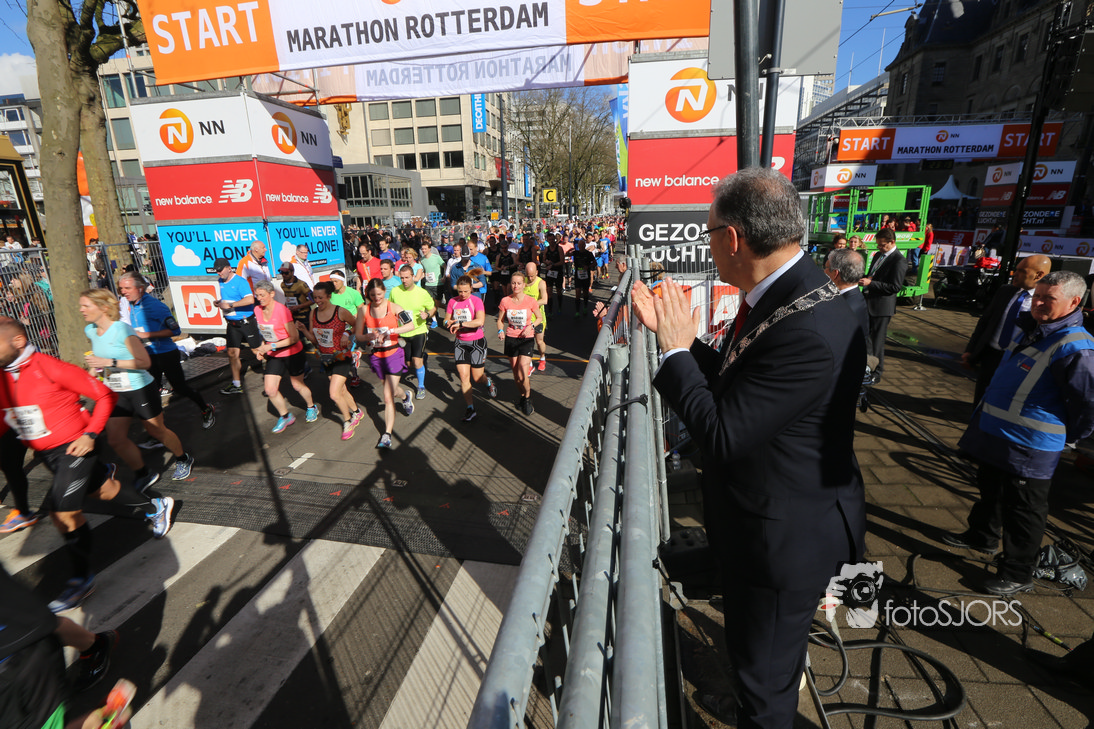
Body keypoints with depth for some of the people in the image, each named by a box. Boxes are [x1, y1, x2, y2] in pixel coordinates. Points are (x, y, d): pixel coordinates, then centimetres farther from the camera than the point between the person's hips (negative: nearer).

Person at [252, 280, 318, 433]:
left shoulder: (282, 310, -22)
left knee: (297, 385, 11)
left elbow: (294, 337, -21)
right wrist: (262, 348, 0)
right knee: (270, 389, -3)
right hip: (274, 356, 5)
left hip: (292, 353, -5)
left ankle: (311, 408, 39)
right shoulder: (257, 310, -3)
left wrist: (271, 346, -25)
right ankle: (285, 416, 20)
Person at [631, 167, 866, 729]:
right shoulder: (784, 293, -3)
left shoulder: (808, 331, -35)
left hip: (786, 535, -10)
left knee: (764, 665, 18)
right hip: (762, 519, 10)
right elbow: (735, 383, 5)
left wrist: (676, 349, -22)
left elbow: (723, 435, -32)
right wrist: (676, 334, -2)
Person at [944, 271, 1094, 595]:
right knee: (990, 491, 26)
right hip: (995, 435, 9)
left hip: (1028, 448, -9)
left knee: (1023, 512, 5)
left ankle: (1017, 574, 20)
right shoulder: (1029, 329, 8)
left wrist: (1066, 437, -4)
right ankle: (981, 536, 46)